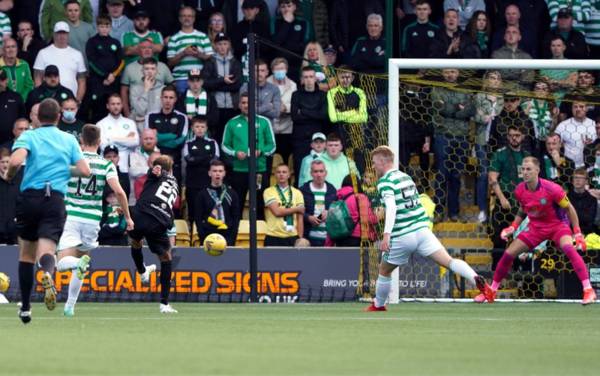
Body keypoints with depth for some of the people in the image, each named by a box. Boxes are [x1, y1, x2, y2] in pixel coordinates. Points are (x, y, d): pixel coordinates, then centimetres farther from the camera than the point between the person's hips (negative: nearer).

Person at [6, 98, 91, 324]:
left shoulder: (28, 137, 3)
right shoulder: (69, 140, 11)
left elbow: (16, 161, -16)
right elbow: (85, 171, 5)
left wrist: (9, 176, 5)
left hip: (29, 197, 0)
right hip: (56, 200, 0)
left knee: (26, 253, 14)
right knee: (46, 250, -9)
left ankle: (25, 307, 18)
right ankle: (47, 275, -47)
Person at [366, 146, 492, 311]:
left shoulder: (385, 182, -8)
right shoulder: (405, 177, 15)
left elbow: (391, 208, -23)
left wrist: (386, 235, -31)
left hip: (402, 237, -5)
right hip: (422, 229, 5)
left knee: (384, 271, 18)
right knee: (448, 261, -8)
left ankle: (378, 306, 31)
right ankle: (476, 279, -31)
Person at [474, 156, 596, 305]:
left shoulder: (551, 189, -24)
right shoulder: (519, 191, -10)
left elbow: (569, 209, -12)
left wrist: (578, 234, -14)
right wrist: (513, 227, -2)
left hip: (557, 224, -5)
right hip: (535, 227, 5)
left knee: (569, 248, -34)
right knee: (508, 253, -2)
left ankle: (588, 290, -33)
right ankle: (491, 291, 16)